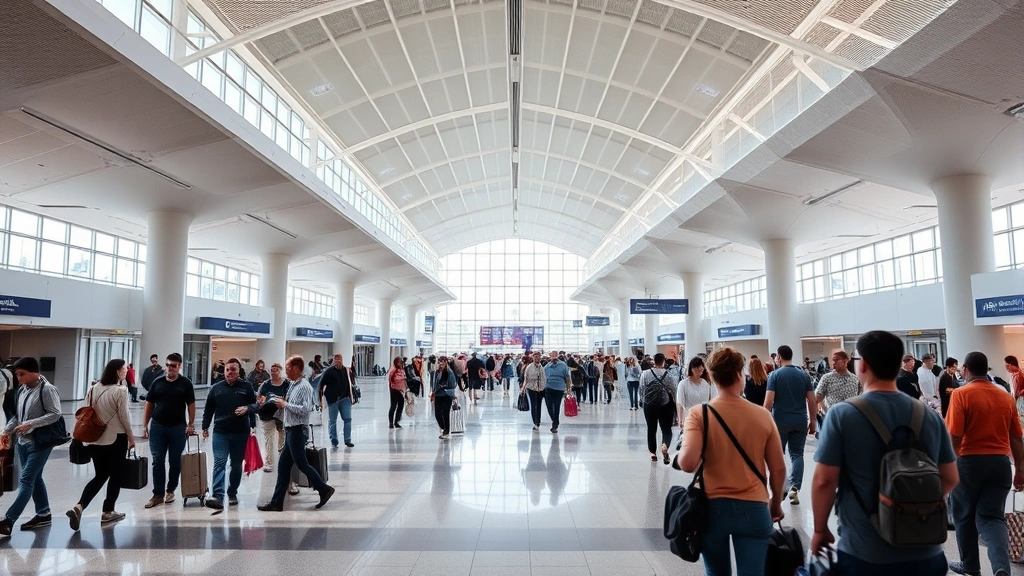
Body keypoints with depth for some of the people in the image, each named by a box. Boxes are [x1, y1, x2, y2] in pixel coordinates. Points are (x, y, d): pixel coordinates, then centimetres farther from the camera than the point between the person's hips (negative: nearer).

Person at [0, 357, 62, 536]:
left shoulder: (47, 389, -15)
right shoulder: (22, 390, 8)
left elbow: (55, 414, -19)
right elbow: (17, 414, 17)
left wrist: (30, 424, -24)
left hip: (40, 443, -8)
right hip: (23, 442, 8)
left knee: (25, 481, -8)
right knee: (34, 479, 14)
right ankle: (44, 515, 24)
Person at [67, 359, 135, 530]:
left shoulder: (93, 389, 4)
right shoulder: (120, 391, -15)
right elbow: (124, 417, -12)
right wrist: (131, 437, 0)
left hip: (95, 438, 6)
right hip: (116, 438, -6)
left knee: (100, 476, 15)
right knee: (115, 475, 9)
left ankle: (79, 507, -2)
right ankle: (108, 512, 15)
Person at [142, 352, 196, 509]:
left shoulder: (185, 383, -1)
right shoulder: (157, 382, 4)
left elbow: (191, 405, 1)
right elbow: (149, 404, 7)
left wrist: (191, 424, -6)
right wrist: (145, 425, 4)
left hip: (178, 427, -1)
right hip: (157, 426, 1)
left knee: (175, 462, 7)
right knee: (157, 461, 2)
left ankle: (171, 490, 22)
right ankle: (158, 494, 8)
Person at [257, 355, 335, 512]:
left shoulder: (304, 386, -15)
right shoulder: (293, 385, 13)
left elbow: (305, 410, -24)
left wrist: (285, 404, -17)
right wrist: (282, 405, 5)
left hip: (297, 431, -10)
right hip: (290, 431, 10)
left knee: (301, 464, -2)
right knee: (283, 466, 10)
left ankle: (324, 489, 12)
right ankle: (276, 502, 16)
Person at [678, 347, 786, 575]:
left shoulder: (698, 414, -11)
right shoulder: (763, 415, -4)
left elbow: (687, 463, -23)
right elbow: (778, 469, 2)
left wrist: (682, 451, 0)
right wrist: (776, 504, 18)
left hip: (712, 506, 0)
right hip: (753, 508, 0)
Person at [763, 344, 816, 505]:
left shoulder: (775, 375, -7)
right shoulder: (804, 375, 3)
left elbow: (769, 401, -13)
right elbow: (812, 401, 2)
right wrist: (812, 421, 12)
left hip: (780, 420, -3)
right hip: (800, 421, 3)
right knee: (797, 454, 8)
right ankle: (794, 488, -4)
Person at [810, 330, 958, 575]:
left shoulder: (841, 414, -14)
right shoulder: (930, 416, -1)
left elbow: (824, 481, -14)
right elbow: (950, 478, 7)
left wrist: (820, 529, 0)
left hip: (864, 553, -3)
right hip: (924, 551, 4)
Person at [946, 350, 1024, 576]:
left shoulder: (961, 394, -10)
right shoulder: (1006, 397, 6)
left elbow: (954, 435, -17)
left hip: (970, 461, -4)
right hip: (1000, 462, 4)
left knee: (964, 516, 14)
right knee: (991, 516, 9)